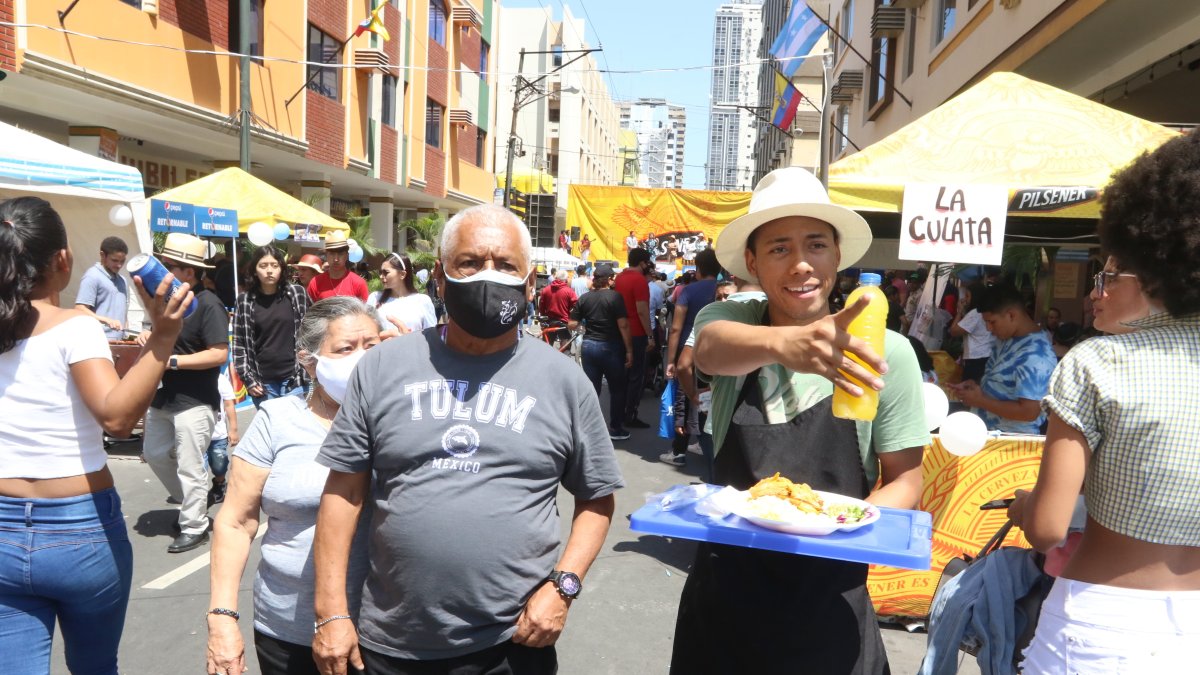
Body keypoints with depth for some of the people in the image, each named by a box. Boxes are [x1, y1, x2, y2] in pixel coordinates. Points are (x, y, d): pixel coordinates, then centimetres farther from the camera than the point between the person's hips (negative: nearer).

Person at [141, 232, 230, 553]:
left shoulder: (207, 304, -18)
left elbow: (220, 354, -23)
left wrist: (173, 360, -22)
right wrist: (150, 338, 0)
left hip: (194, 402, -9)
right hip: (163, 397, 9)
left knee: (189, 467, -1)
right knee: (154, 454, 20)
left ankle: (194, 527, 15)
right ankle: (190, 502, 39)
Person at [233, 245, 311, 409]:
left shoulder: (297, 294, 1)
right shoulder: (245, 300, 1)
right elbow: (239, 343, 3)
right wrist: (248, 379, -2)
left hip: (294, 379, 0)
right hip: (263, 382, 1)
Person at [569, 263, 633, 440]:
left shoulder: (584, 298, 3)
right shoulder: (615, 297, -11)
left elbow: (572, 325, 2)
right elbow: (623, 325, -16)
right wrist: (629, 350, -11)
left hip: (589, 345, 4)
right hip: (610, 347, -4)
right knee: (617, 389, 10)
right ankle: (615, 429, 13)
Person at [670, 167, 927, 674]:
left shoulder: (886, 352, -10)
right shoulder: (727, 321, -8)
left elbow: (904, 479, -2)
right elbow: (712, 348, -32)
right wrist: (785, 343, -54)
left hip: (829, 599, -1)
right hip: (724, 587, 1)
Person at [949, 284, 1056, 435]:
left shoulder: (1034, 355, -22)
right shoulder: (1007, 337, 6)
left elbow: (1029, 412, -25)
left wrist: (980, 401, -18)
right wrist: (977, 385, 1)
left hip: (1010, 440, -8)